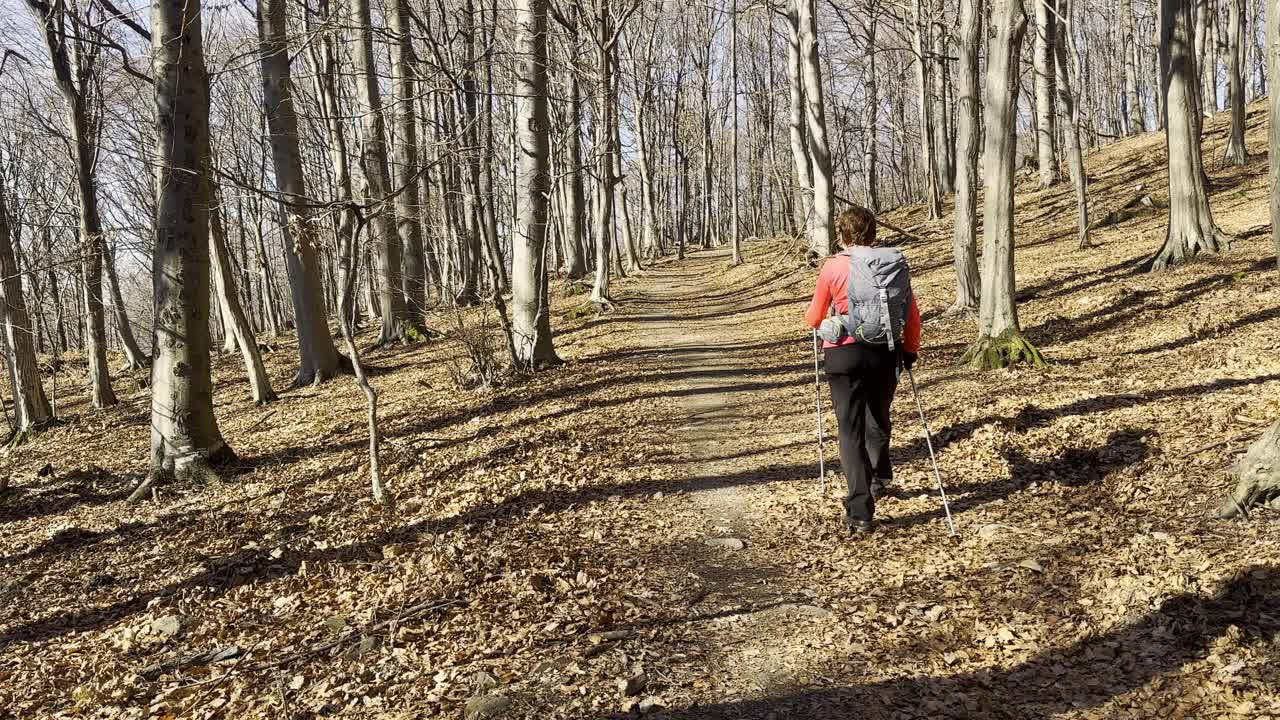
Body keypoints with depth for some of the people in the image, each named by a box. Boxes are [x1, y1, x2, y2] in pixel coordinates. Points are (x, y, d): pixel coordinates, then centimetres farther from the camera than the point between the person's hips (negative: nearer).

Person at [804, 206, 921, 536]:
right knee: (878, 419, 26)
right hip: (886, 353, 4)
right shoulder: (895, 262, 0)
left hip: (845, 354, -3)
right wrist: (911, 349, 16)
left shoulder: (833, 267, -8)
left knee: (851, 430, 1)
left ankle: (860, 512, -6)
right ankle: (879, 477, 48)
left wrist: (819, 324, 24)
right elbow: (913, 313, 2)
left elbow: (813, 318, 1)